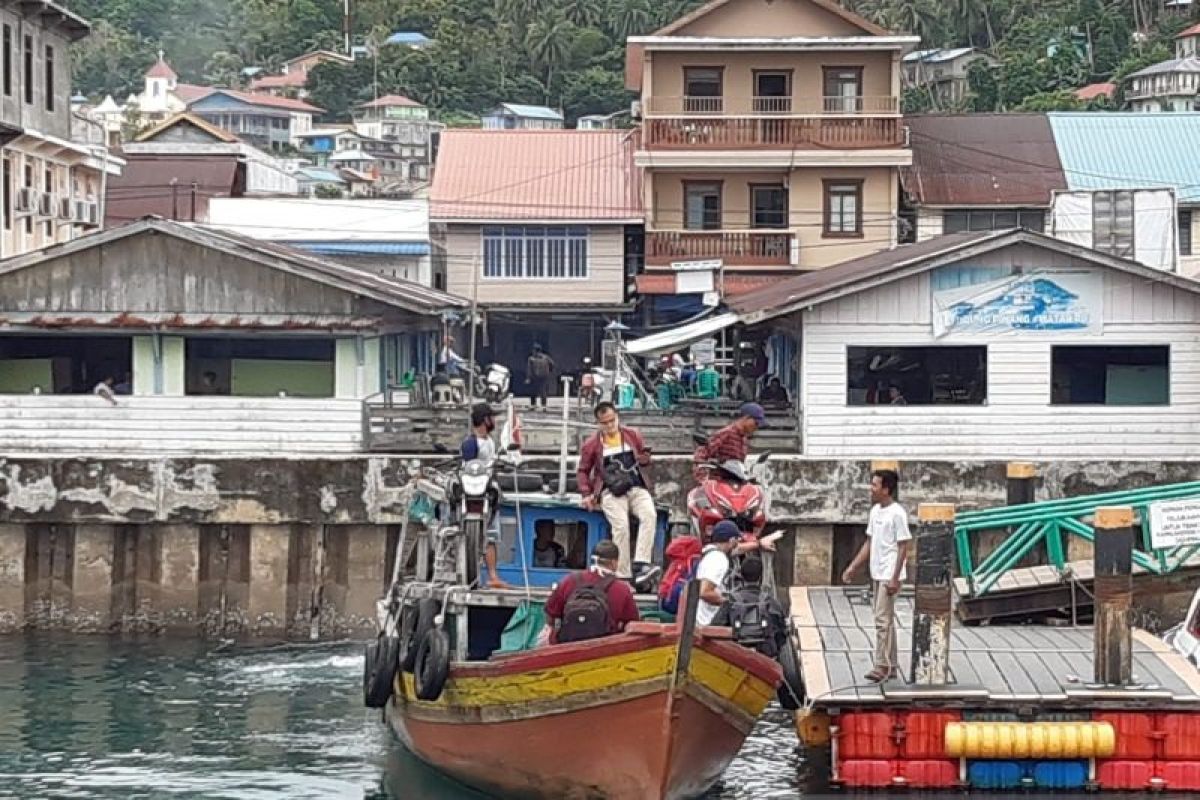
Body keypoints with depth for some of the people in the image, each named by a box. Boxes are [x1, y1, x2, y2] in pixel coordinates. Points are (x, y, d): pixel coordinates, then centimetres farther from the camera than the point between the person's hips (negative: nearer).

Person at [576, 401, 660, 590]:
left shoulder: (632, 435, 14)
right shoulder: (591, 444, 8)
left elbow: (645, 456, 27)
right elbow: (583, 471, 17)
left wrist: (642, 458, 4)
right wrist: (586, 494, 4)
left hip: (637, 488, 2)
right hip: (611, 491, -2)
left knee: (649, 514, -28)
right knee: (621, 526, -26)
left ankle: (641, 565, -35)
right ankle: (623, 576, -22)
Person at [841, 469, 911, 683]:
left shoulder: (897, 513, -14)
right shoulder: (875, 511, 11)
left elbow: (903, 547, -15)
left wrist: (895, 578, -19)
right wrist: (853, 567, 15)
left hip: (889, 575, -9)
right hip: (877, 574, 9)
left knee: (882, 619, -11)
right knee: (886, 620, 12)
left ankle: (882, 666, -11)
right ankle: (891, 666, 18)